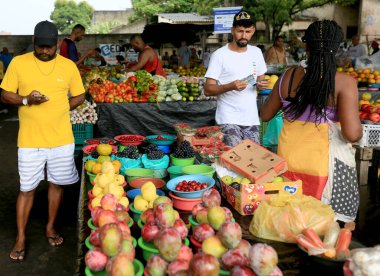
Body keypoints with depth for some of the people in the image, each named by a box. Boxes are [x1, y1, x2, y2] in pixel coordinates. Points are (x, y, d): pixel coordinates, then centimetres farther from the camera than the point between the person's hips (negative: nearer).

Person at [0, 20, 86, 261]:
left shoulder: (69, 66, 1)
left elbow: (80, 97, 8)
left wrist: (60, 109, -7)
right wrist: (27, 101, -18)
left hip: (62, 139, 2)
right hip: (30, 140, -1)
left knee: (57, 183, 14)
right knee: (27, 189, 6)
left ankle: (51, 227, 33)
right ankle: (21, 238, 21)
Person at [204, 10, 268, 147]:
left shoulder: (256, 52, 9)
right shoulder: (220, 55, -8)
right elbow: (208, 89, -10)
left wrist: (261, 83, -3)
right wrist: (230, 86, -26)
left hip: (252, 119, 5)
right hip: (228, 120, -5)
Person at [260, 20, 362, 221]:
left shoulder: (289, 76, -4)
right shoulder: (344, 82, -14)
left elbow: (265, 115, 8)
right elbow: (352, 134, -21)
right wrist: (358, 127, 2)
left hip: (288, 159, 3)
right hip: (325, 163, -3)